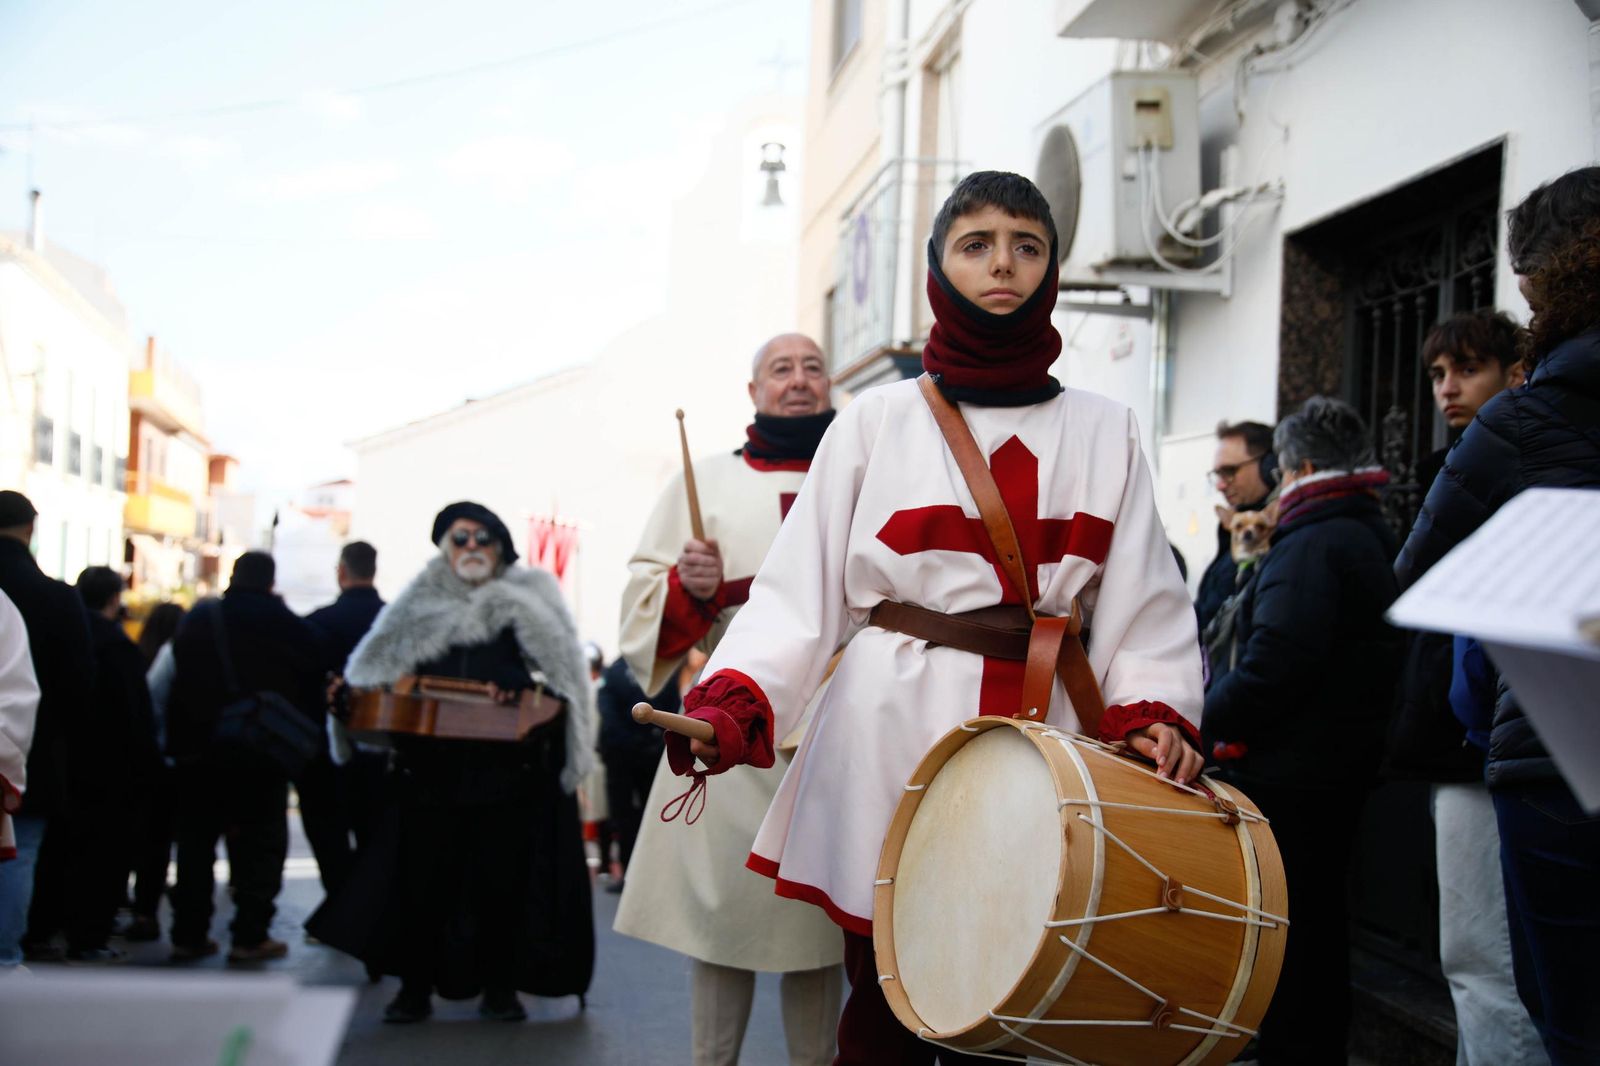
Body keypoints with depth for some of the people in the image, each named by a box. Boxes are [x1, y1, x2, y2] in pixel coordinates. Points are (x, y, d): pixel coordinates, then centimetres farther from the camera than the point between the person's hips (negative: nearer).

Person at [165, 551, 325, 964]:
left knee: (196, 839, 10)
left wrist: (178, 741, 9)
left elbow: (180, 683, 4)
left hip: (201, 748, 2)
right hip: (265, 755, -2)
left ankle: (189, 934, 11)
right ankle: (250, 936, -2)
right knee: (261, 842, 3)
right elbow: (312, 693, 0)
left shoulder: (198, 619, 3)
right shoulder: (293, 628, -2)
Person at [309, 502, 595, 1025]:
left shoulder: (528, 603, 9)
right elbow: (378, 667, 14)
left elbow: (560, 668, 0)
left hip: (507, 764, -1)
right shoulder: (422, 606, 14)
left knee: (501, 872, 0)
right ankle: (415, 985, 9)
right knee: (423, 870, -1)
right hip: (431, 764, 2)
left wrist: (520, 688, -19)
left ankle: (499, 985, 11)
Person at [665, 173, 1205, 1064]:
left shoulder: (1105, 434, 12)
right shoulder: (879, 421, 6)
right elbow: (802, 591, 0)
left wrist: (1156, 715, -9)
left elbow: (1142, 606, 9)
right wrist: (729, 704, -15)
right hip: (890, 748, -1)